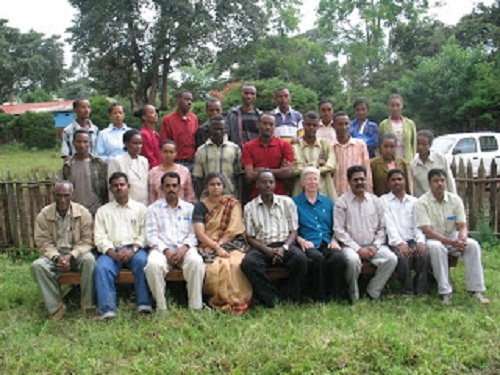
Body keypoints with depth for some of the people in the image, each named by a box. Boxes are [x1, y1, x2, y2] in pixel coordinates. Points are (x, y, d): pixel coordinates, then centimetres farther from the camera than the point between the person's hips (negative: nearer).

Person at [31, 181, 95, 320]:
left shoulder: (83, 213, -7)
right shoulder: (44, 215, -4)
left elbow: (86, 241, -7)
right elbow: (43, 242, -5)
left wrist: (71, 256, -24)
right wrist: (57, 257, -23)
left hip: (77, 253, -1)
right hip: (53, 254, 2)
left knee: (89, 260, -35)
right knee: (37, 265, -29)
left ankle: (88, 306, -23)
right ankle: (56, 308, -22)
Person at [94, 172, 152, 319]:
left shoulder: (140, 208, 18)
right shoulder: (103, 211, 21)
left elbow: (145, 233, 6)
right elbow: (99, 236, 7)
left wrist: (133, 249, -13)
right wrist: (112, 252, -11)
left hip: (135, 249, -1)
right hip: (112, 251, 1)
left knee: (142, 261, -35)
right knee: (101, 267, -31)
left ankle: (144, 304, -34)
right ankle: (107, 310, -36)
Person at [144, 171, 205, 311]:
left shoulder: (190, 208, 20)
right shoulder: (154, 208, 17)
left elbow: (194, 233, 10)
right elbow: (151, 234, 5)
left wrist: (184, 248, -12)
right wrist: (166, 251, -11)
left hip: (184, 248, 1)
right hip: (161, 248, 0)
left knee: (196, 262, -33)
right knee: (153, 264, -35)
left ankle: (195, 306, -27)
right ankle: (161, 308, -25)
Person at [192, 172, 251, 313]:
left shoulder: (233, 204, 12)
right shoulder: (200, 206, 10)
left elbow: (233, 231, 3)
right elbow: (200, 234, -3)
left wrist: (219, 244, -11)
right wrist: (217, 248, -17)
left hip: (231, 245, 0)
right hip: (209, 247, 0)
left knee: (236, 264, -33)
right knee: (217, 266, -34)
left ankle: (237, 300, -18)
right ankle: (222, 299, -16)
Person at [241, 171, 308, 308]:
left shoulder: (287, 202, 12)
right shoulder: (250, 207, 10)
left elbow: (293, 231, 8)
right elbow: (250, 237, 5)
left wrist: (284, 248, -12)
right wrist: (268, 250, -13)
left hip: (284, 245, 1)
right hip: (261, 247, 0)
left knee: (301, 259, -32)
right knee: (248, 263, -34)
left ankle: (291, 300, -16)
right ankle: (271, 300, -22)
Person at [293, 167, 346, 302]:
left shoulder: (328, 202, 24)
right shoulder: (295, 203, 12)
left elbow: (335, 226, 22)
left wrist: (334, 240, 3)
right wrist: (301, 240, -12)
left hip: (327, 243, 3)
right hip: (308, 245, -3)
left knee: (339, 257, -32)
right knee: (317, 258, -37)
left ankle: (334, 296, -16)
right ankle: (319, 298, -21)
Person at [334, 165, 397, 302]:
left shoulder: (375, 201, 12)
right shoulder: (342, 202, 0)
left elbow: (382, 228, 12)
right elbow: (339, 230, -6)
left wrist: (375, 246, -6)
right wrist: (358, 249, -13)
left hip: (373, 246, 4)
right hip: (351, 246, -4)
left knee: (391, 259, -23)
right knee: (353, 260, -36)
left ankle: (372, 293, -9)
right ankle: (354, 296, -12)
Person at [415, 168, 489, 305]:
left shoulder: (455, 199, -1)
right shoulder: (422, 203, -13)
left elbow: (462, 226, -2)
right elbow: (427, 231, -20)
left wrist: (461, 239, -27)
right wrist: (451, 242, -29)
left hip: (453, 238, 4)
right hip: (433, 239, -4)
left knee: (473, 245, -24)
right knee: (436, 247, -37)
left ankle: (475, 289, -19)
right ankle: (445, 292, -30)